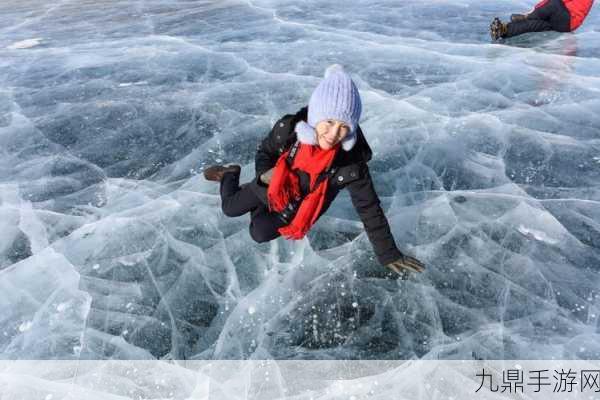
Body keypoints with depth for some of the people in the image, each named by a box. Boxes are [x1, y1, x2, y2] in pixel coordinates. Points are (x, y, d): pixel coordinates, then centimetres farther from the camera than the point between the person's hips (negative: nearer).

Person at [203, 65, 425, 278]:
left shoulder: (352, 161, -36)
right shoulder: (287, 128, -32)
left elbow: (370, 209, -27)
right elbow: (264, 151, -10)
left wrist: (388, 254, -23)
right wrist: (265, 173, -32)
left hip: (300, 205, -1)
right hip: (273, 186, 1)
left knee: (259, 234, 0)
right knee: (229, 208, 16)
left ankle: (260, 207, 34)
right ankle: (230, 175, 49)